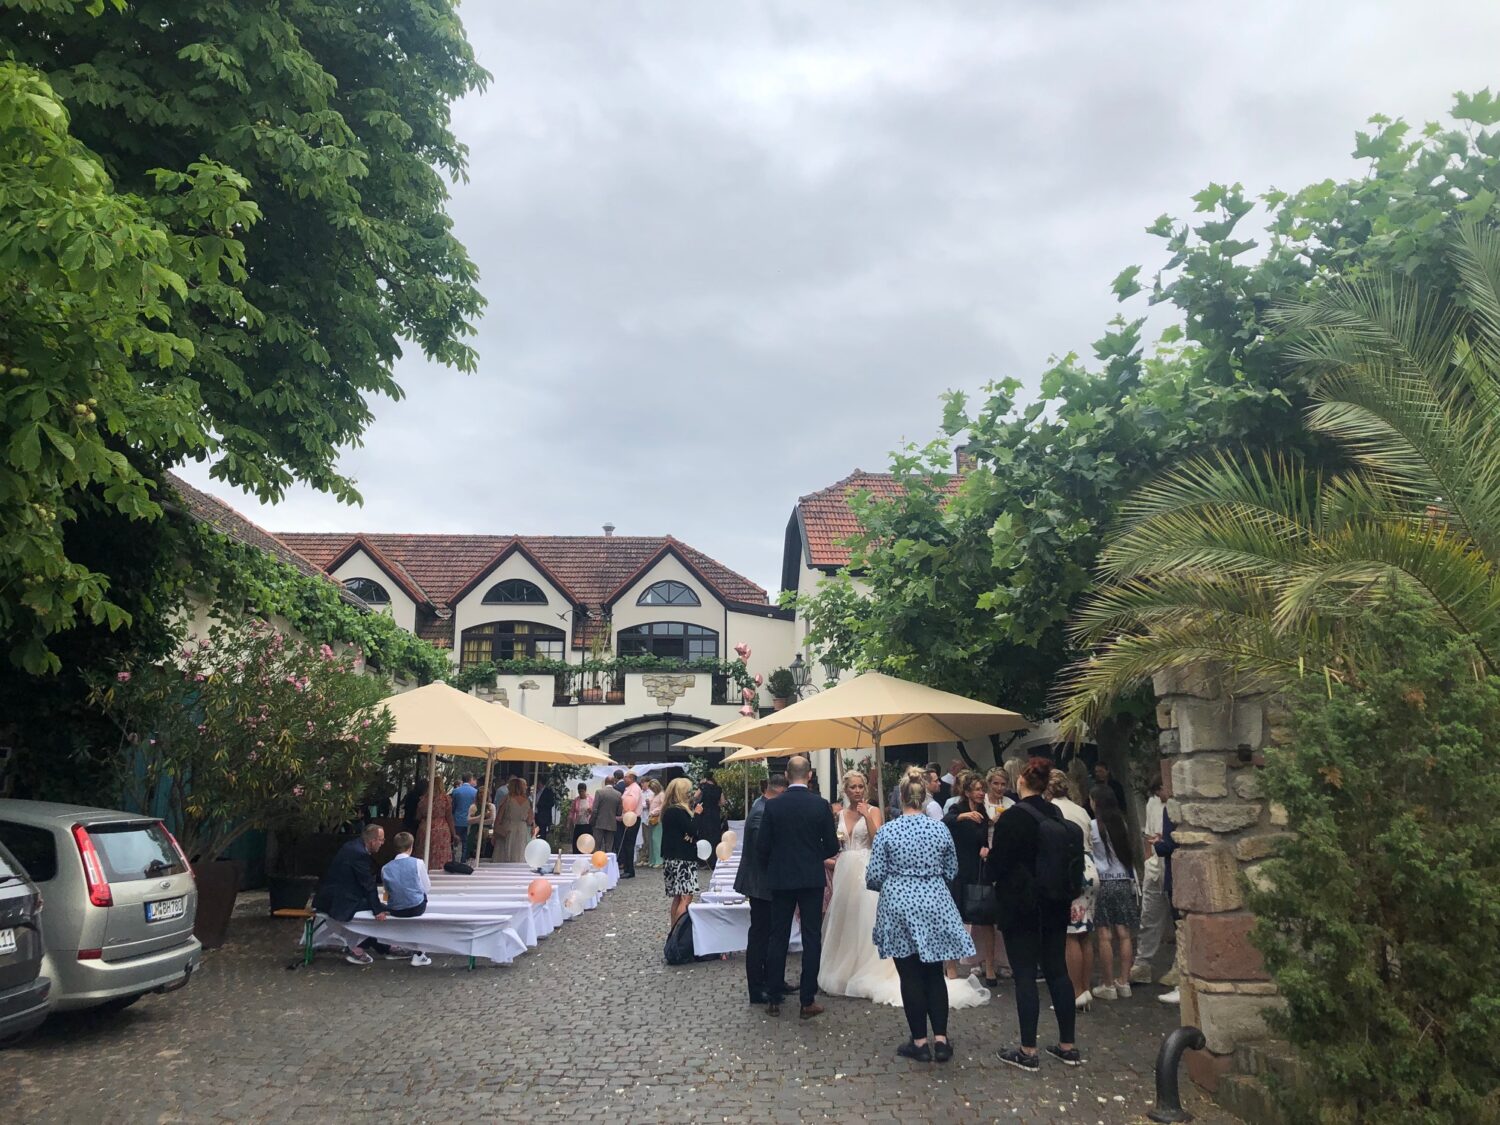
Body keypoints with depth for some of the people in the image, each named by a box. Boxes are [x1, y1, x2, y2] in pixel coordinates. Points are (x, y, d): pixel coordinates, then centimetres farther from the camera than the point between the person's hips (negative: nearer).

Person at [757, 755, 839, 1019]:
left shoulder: (773, 805, -7)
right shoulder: (821, 805, -9)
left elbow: (761, 846, -4)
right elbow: (832, 847, -4)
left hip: (781, 879, 1)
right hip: (812, 879, -1)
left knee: (778, 938, 9)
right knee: (811, 938, 6)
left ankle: (773, 999, 14)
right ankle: (808, 1001, 9)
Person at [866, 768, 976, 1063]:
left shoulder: (886, 831, -9)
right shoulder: (940, 830, -2)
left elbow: (874, 876, -7)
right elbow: (951, 871, 8)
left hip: (899, 906, -2)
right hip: (934, 904, 2)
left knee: (910, 975, 7)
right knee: (935, 973, 14)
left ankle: (919, 1041, 14)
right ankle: (941, 1039, 12)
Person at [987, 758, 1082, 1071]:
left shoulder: (1012, 818, -17)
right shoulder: (1057, 815, 3)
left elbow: (997, 865, -14)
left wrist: (989, 854, 7)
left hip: (1019, 905, -6)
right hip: (1054, 905, 6)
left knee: (1024, 975, -1)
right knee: (1057, 969, 12)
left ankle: (1028, 1052, 4)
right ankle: (1068, 1046, 19)